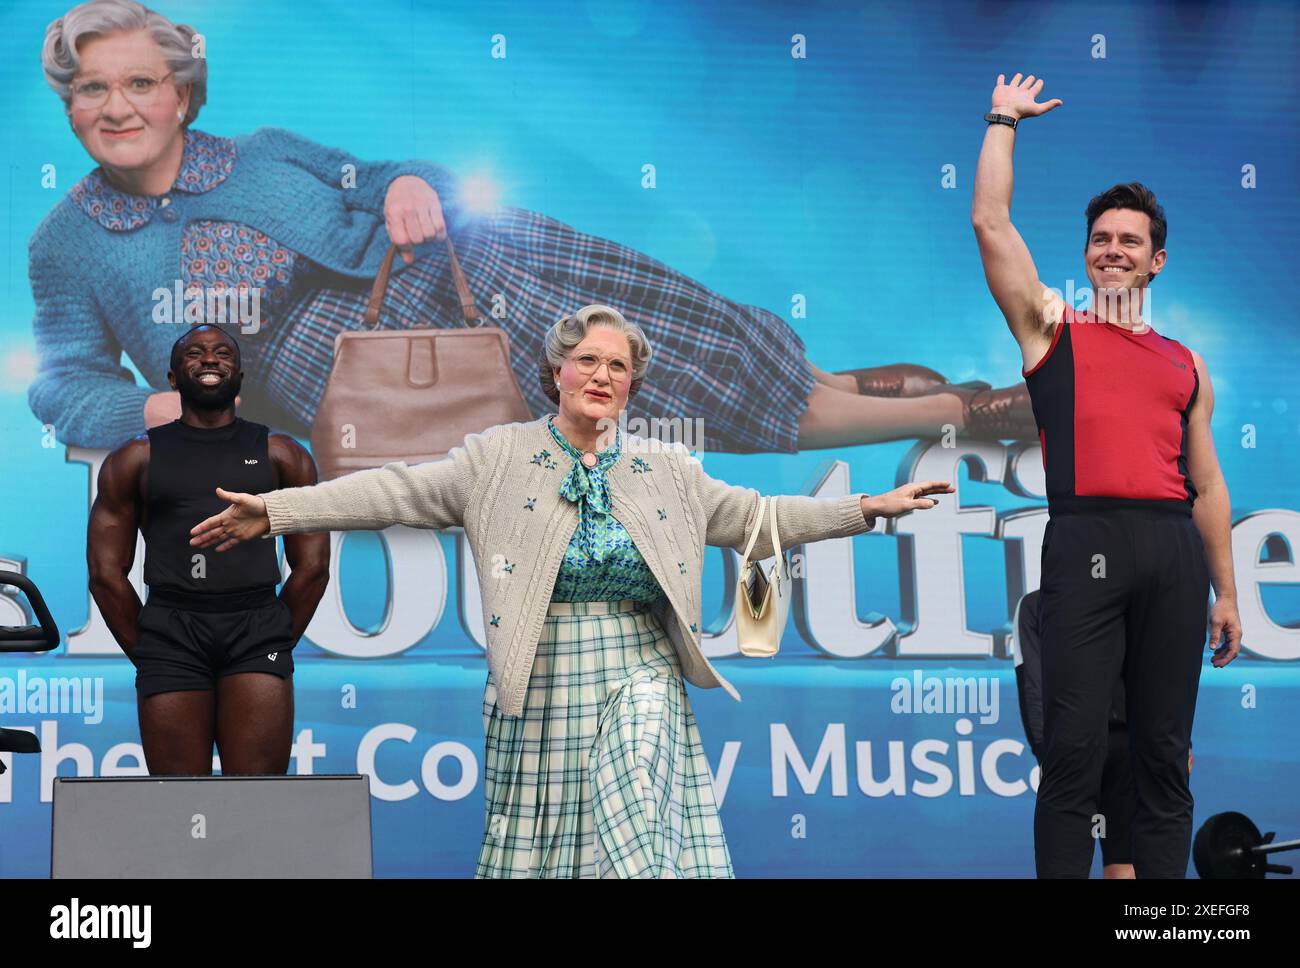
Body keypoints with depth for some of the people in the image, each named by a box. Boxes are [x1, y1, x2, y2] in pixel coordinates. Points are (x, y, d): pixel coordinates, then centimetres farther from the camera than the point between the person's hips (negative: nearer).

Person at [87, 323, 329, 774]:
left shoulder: (282, 455, 13)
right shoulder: (136, 458, 12)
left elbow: (312, 566, 11)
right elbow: (106, 573, 10)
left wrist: (277, 645, 7)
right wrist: (145, 655, 5)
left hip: (257, 631, 0)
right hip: (171, 632, 0)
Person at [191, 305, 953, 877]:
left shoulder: (668, 470, 11)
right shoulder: (498, 456, 3)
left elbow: (753, 517, 15)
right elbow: (398, 493, -2)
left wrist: (868, 508, 10)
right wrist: (276, 511, -10)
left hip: (640, 676, 1)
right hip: (540, 678, -1)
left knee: (639, 824, -18)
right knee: (537, 836, 1)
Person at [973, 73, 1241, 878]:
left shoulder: (1185, 364, 22)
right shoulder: (1052, 329, 15)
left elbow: (1207, 485, 21)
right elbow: (990, 223, 7)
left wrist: (1226, 591, 16)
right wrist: (1004, 121, 15)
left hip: (1174, 548, 3)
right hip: (1088, 539, -3)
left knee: (1165, 753, 3)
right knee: (1074, 751, -8)